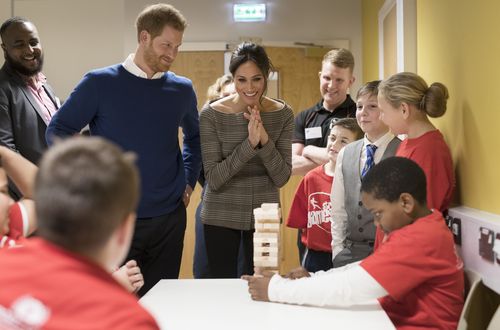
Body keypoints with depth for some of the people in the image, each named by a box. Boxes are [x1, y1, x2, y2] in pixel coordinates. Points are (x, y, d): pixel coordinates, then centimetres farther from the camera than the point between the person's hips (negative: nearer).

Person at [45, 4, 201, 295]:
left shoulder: (182, 89, 5)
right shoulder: (100, 83, -6)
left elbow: (195, 136, 22)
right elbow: (57, 131, -1)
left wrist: (189, 181, 11)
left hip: (169, 219, 3)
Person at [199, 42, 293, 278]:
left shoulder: (282, 114, -4)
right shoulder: (211, 115, -11)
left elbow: (281, 178, -6)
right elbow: (213, 179, -14)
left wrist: (265, 140, -21)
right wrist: (249, 143, -25)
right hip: (221, 217, -1)